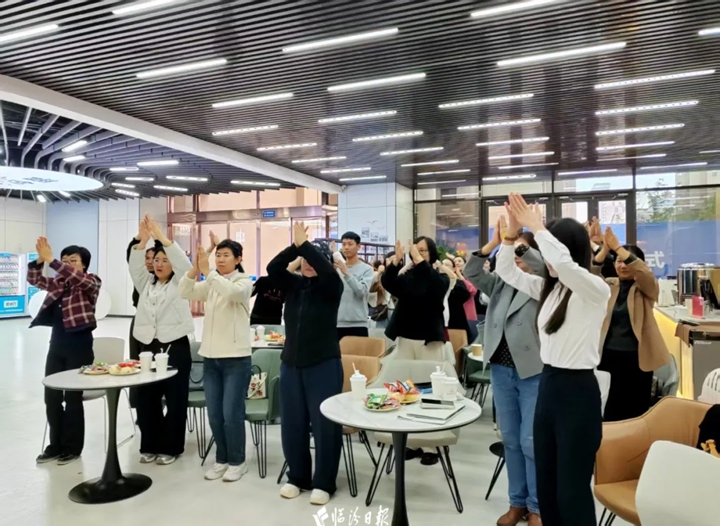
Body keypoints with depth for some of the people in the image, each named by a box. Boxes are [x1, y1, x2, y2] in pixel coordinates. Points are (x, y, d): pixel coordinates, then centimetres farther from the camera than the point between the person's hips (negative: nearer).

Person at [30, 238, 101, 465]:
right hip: (57, 344, 6)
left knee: (73, 397, 3)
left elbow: (75, 277, -26)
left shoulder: (91, 281, -6)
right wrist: (39, 259, -16)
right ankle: (56, 445, 27)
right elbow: (34, 280, 1)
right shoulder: (58, 282, 11)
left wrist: (50, 259, -31)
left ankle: (72, 447, 18)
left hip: (79, 345, -6)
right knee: (51, 396, 12)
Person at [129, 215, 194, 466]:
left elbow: (184, 263, -15)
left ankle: (170, 448, 15)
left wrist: (161, 236, -23)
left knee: (175, 400, 2)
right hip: (149, 347, 5)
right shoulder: (146, 284, 14)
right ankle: (150, 446, 24)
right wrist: (142, 241, -18)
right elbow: (135, 267, -1)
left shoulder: (179, 284, 2)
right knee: (146, 399, 9)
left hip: (176, 348, -4)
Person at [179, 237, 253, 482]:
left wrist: (207, 272, -28)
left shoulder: (244, 281, -5)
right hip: (210, 357, 6)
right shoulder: (211, 285, 11)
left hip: (236, 358, -6)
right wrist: (195, 268, -17)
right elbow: (185, 292, -3)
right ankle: (222, 459, 27)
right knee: (214, 414, 11)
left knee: (231, 414, -2)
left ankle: (237, 461, 16)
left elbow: (232, 292, -27)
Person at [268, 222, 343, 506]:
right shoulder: (293, 284, 6)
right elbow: (273, 268, -9)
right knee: (292, 423, 11)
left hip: (324, 365, -4)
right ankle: (297, 477, 28)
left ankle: (324, 483, 17)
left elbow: (327, 270, -25)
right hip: (291, 364, 4)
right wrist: (294, 246, -19)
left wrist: (304, 244, -23)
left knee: (325, 424, 2)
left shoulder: (331, 287, -4)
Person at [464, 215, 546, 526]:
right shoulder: (500, 284, 11)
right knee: (510, 439, 13)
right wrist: (494, 242, -8)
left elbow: (541, 264, -23)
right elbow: (472, 273, 0)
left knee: (531, 441, 0)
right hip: (501, 369, 5)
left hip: (533, 371, -5)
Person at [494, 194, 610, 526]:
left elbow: (563, 263, -34)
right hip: (548, 385, 8)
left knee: (571, 488, 3)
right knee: (546, 484, 18)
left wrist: (537, 227, -21)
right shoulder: (548, 287, 7)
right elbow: (506, 271, 13)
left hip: (578, 390, -7)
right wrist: (513, 232, 0)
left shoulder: (596, 290, -14)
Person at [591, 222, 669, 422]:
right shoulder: (609, 285, 7)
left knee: (635, 409, 6)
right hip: (608, 355, 2)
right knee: (610, 408, 9)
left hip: (636, 357, -2)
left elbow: (645, 273, -22)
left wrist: (618, 247, -30)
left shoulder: (646, 288, 0)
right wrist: (605, 249, -27)